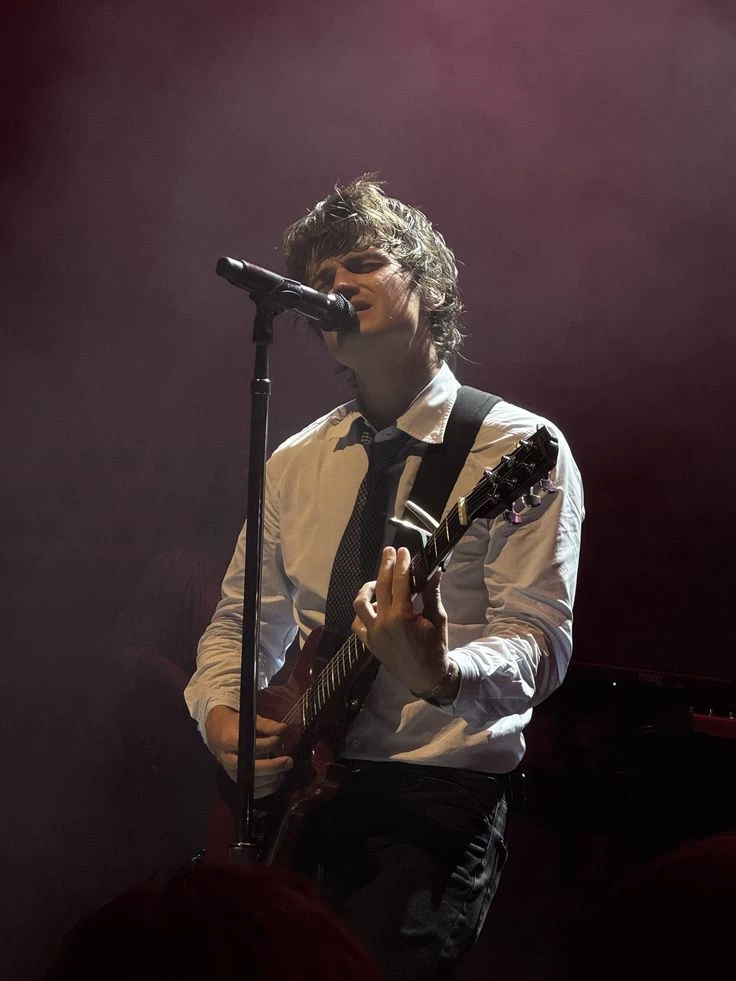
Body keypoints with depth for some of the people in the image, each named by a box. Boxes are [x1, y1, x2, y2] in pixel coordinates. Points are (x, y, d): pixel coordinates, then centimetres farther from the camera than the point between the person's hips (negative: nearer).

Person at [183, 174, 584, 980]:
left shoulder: (520, 449, -2)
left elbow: (540, 640, -11)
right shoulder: (296, 462, 16)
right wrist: (221, 713, 1)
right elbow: (239, 620, 23)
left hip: (441, 792, -5)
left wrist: (440, 677, -32)